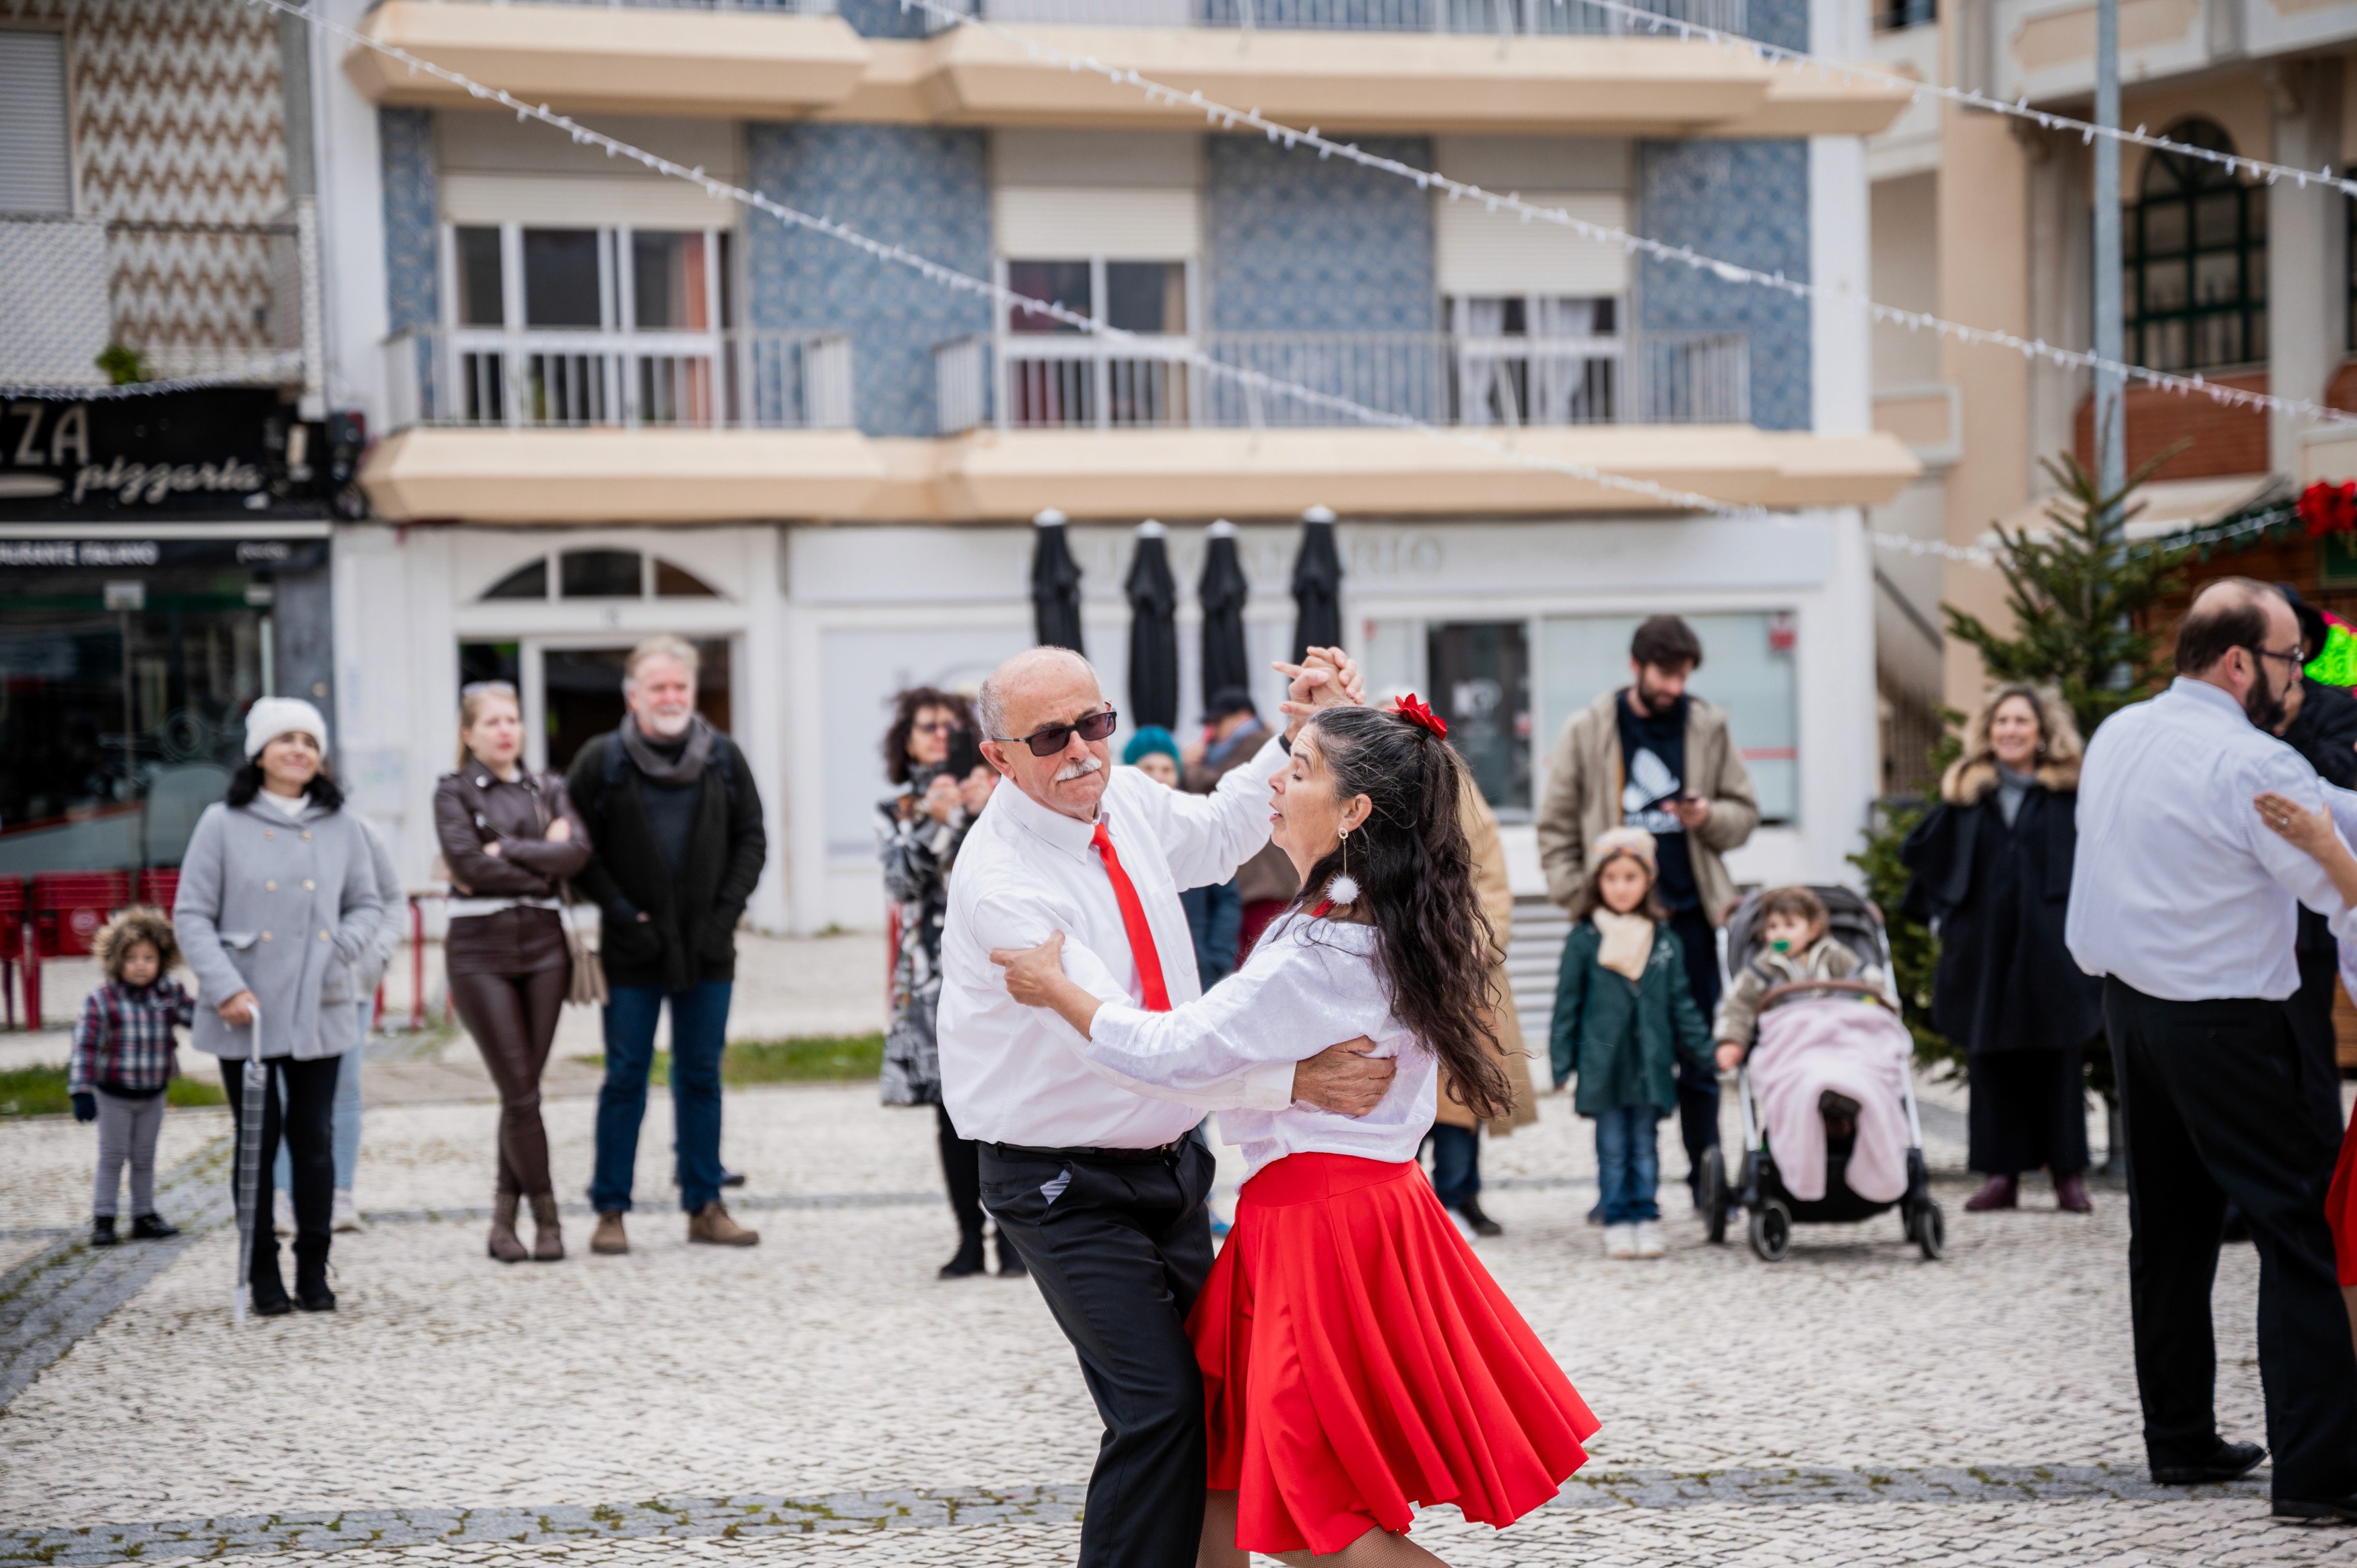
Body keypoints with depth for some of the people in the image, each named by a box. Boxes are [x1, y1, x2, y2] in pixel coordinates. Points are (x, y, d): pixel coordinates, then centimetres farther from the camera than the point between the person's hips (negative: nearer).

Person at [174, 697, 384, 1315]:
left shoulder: (341, 827, 7)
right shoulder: (224, 824, -1)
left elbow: (366, 904, 15)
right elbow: (191, 915, -2)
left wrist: (345, 948, -6)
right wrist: (225, 987, -13)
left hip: (320, 1012, 2)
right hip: (245, 1014, -2)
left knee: (313, 1139, 4)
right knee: (257, 1142, 3)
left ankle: (313, 1270, 14)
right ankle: (263, 1274, 12)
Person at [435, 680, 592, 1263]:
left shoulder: (548, 790, 14)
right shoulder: (454, 792, 3)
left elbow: (577, 852, -4)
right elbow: (466, 861, -13)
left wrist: (506, 852, -11)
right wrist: (541, 867, -6)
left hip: (543, 946, 4)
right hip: (480, 947, -3)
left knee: (522, 1090, 3)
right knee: (520, 1092, -7)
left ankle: (504, 1222, 11)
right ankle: (547, 1219, 0)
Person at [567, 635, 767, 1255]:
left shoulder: (723, 757, 5)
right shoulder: (601, 761, -3)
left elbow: (751, 838, 10)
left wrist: (727, 909, -2)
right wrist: (620, 912, -10)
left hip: (708, 948, 3)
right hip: (632, 949, -3)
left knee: (702, 1076, 8)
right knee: (625, 1077, 1)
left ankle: (705, 1205, 15)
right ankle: (610, 1210, 8)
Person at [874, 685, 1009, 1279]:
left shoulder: (993, 795, 8)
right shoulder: (895, 813, 12)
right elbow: (902, 880, -4)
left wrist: (988, 812, -14)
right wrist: (934, 822, -14)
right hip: (933, 978, 1)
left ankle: (1013, 1235, -2)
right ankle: (970, 1237, 6)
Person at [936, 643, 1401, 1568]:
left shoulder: (1126, 799, 0)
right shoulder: (999, 884, -24)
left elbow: (1217, 834, 24)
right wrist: (1293, 1081, -38)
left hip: (1170, 1163, 8)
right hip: (1067, 1190, -8)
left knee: (1210, 1393, 11)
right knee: (1162, 1405, -18)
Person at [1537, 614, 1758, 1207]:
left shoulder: (1709, 727, 6)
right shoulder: (1587, 730, 2)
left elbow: (1745, 812, 13)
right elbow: (1556, 825, 4)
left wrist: (1709, 817, -9)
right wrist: (1579, 901, -5)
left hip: (1690, 913, 2)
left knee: (1700, 1054, 5)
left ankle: (1706, 1178, 13)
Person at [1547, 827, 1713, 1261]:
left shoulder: (1665, 940, 6)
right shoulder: (1584, 940, -1)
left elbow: (1681, 1003, 12)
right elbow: (1567, 1003, 2)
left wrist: (1705, 1053, 8)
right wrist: (1562, 1062, -1)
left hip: (1650, 1062, 2)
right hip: (1603, 1063, -2)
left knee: (1645, 1146, 7)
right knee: (1612, 1147, 4)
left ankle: (1646, 1219, 14)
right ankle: (1618, 1221, 11)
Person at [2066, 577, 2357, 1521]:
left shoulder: (2116, 737, 7)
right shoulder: (2251, 765, -18)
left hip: (2129, 1005, 8)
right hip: (2224, 1023, -8)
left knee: (2169, 1230, 16)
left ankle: (2180, 1441, 23)